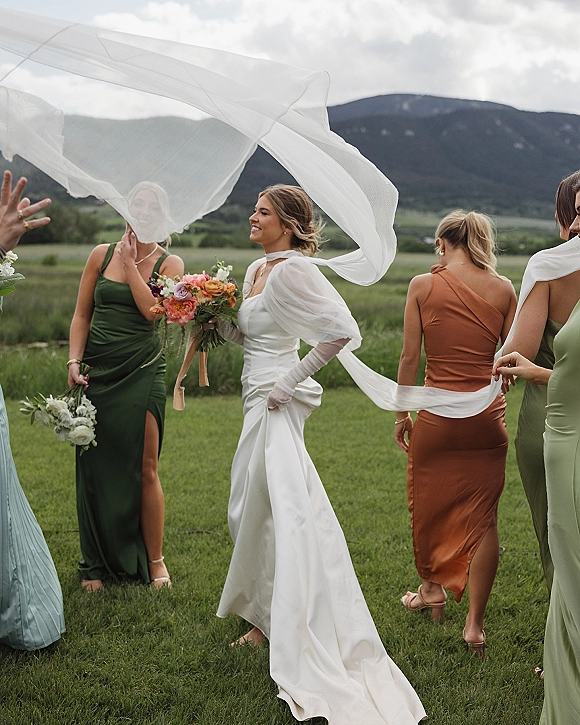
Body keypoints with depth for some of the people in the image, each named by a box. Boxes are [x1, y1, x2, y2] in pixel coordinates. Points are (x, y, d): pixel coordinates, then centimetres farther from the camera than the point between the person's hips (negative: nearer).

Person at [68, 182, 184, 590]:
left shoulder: (170, 263, 3)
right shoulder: (102, 255, 9)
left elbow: (153, 311, -13)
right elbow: (82, 315, 9)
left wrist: (131, 262, -9)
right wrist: (74, 361, -3)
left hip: (141, 373, -2)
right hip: (96, 374, 2)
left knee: (144, 471, -1)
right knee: (95, 469, 5)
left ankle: (154, 561, 14)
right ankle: (97, 564, 18)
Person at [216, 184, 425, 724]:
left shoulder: (293, 270, -15)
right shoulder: (256, 270, 13)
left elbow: (343, 330, -24)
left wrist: (291, 380, -18)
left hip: (277, 404, -10)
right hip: (258, 399, 10)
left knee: (277, 512, -6)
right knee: (252, 512, 15)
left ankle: (292, 634, 4)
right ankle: (268, 619, 30)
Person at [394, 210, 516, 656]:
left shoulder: (423, 286, -4)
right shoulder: (503, 289, 0)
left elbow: (410, 357, -3)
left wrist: (402, 414, 7)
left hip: (437, 415, -1)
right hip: (487, 418, 1)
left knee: (429, 504, 21)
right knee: (483, 517, 7)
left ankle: (432, 589, 41)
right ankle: (475, 624, 8)